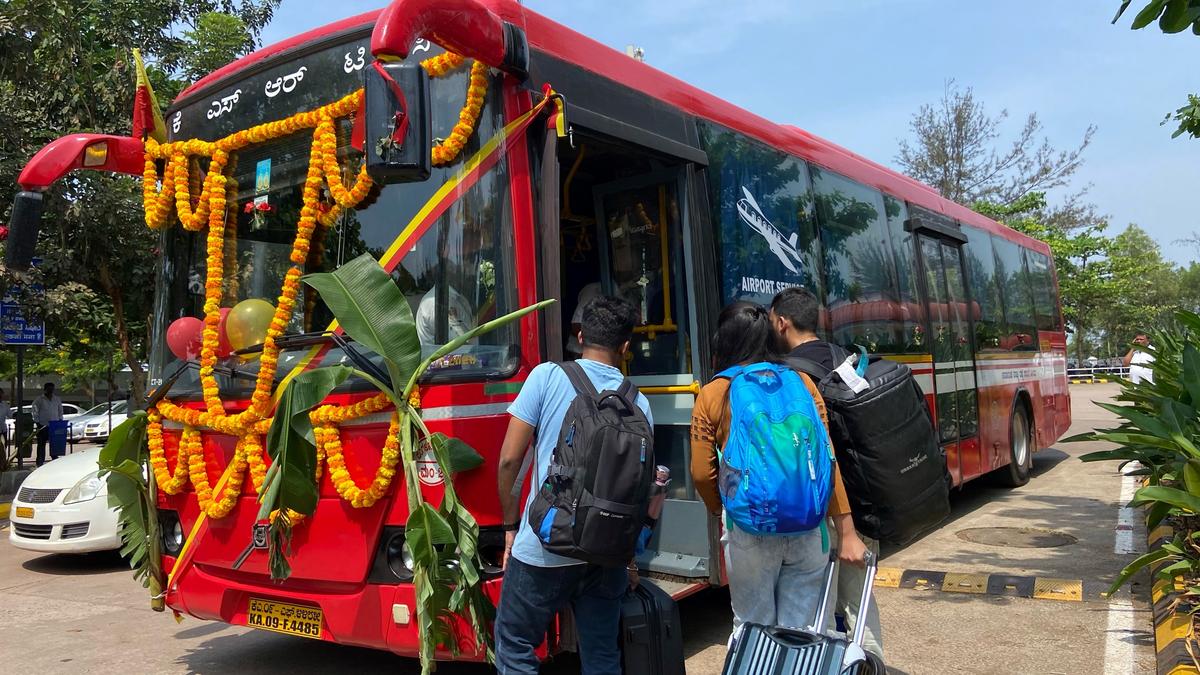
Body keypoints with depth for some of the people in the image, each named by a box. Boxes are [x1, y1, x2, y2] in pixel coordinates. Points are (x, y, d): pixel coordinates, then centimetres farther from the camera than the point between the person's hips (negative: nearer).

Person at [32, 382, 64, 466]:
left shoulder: (57, 399, 10)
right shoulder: (39, 400, -3)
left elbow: (60, 411, 17)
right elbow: (35, 412, -4)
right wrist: (37, 422, -9)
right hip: (43, 425, -3)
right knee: (41, 444, 2)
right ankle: (40, 462, 6)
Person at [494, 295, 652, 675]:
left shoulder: (547, 377, -6)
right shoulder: (638, 402, 3)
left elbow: (509, 460, -7)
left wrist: (511, 525, 6)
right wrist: (629, 557, 19)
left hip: (544, 548, -3)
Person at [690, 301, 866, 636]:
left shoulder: (711, 396, 0)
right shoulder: (800, 382, 4)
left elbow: (701, 473, 0)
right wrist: (846, 532, 1)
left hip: (749, 530, -1)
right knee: (800, 631, 11)